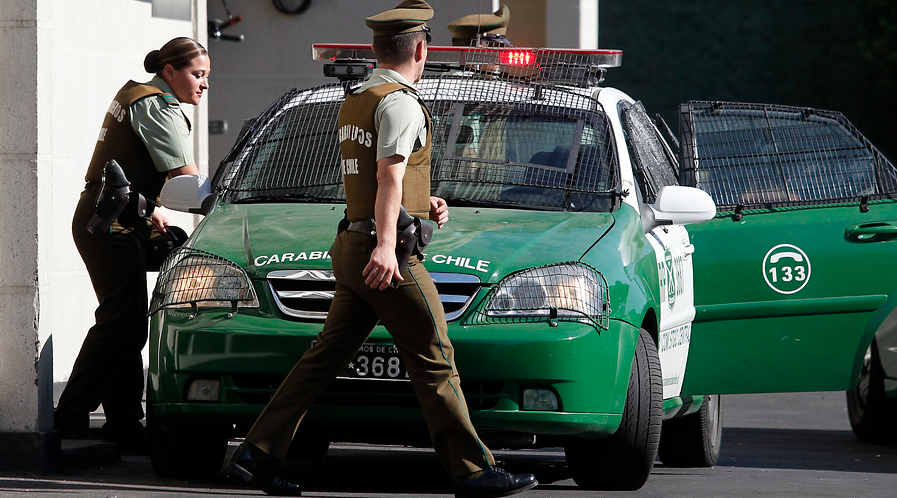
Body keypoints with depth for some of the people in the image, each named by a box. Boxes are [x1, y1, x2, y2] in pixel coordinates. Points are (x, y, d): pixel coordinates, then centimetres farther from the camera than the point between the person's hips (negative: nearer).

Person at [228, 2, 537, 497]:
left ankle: (258, 452, 4)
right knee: (435, 365, -6)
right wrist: (386, 245, -31)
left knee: (326, 357, 9)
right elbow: (390, 177, -23)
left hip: (351, 249, 9)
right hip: (390, 259, -9)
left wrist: (424, 204, 20)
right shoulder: (400, 103, -11)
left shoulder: (353, 102, 19)